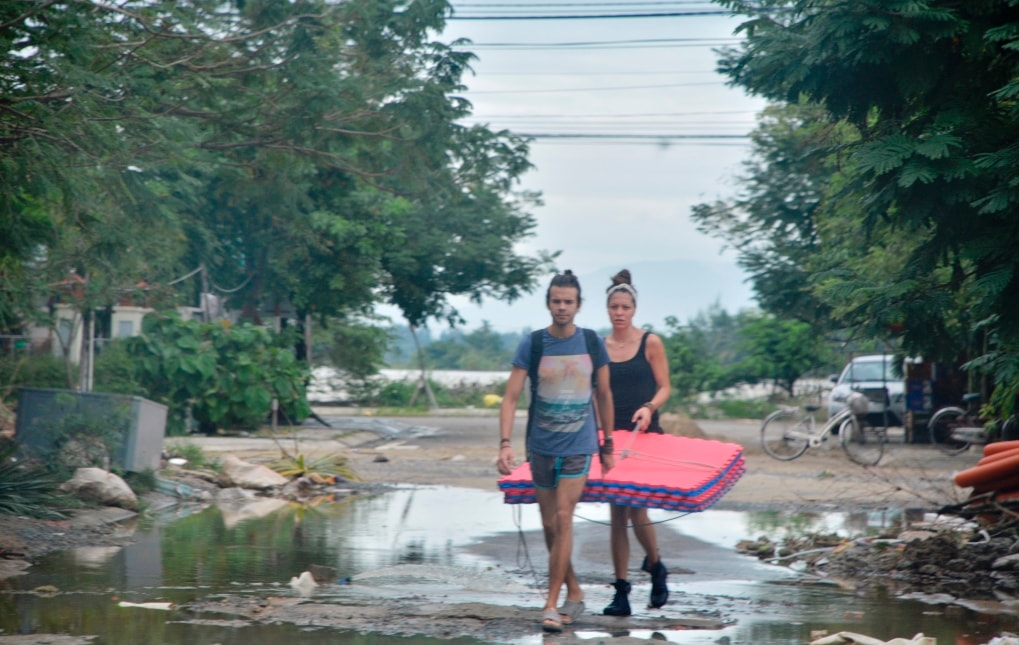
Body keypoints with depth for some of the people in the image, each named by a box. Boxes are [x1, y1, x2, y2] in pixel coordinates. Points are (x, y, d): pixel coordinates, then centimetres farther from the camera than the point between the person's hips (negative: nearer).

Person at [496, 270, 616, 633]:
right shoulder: (532, 344, -4)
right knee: (549, 525, 9)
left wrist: (608, 445, 13)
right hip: (541, 446, 1)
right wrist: (505, 444, -19)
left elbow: (603, 395, 10)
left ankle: (552, 604, -10)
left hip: (579, 446, -1)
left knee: (563, 518, -12)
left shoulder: (592, 343, -1)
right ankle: (574, 592, 27)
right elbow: (511, 397, -7)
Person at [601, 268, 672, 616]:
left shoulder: (650, 343, 0)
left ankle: (655, 566, 16)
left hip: (644, 434, -3)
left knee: (636, 507, -12)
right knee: (617, 512, 1)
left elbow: (665, 387, 0)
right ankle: (621, 590, 4)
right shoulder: (598, 347, 7)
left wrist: (649, 407, -18)